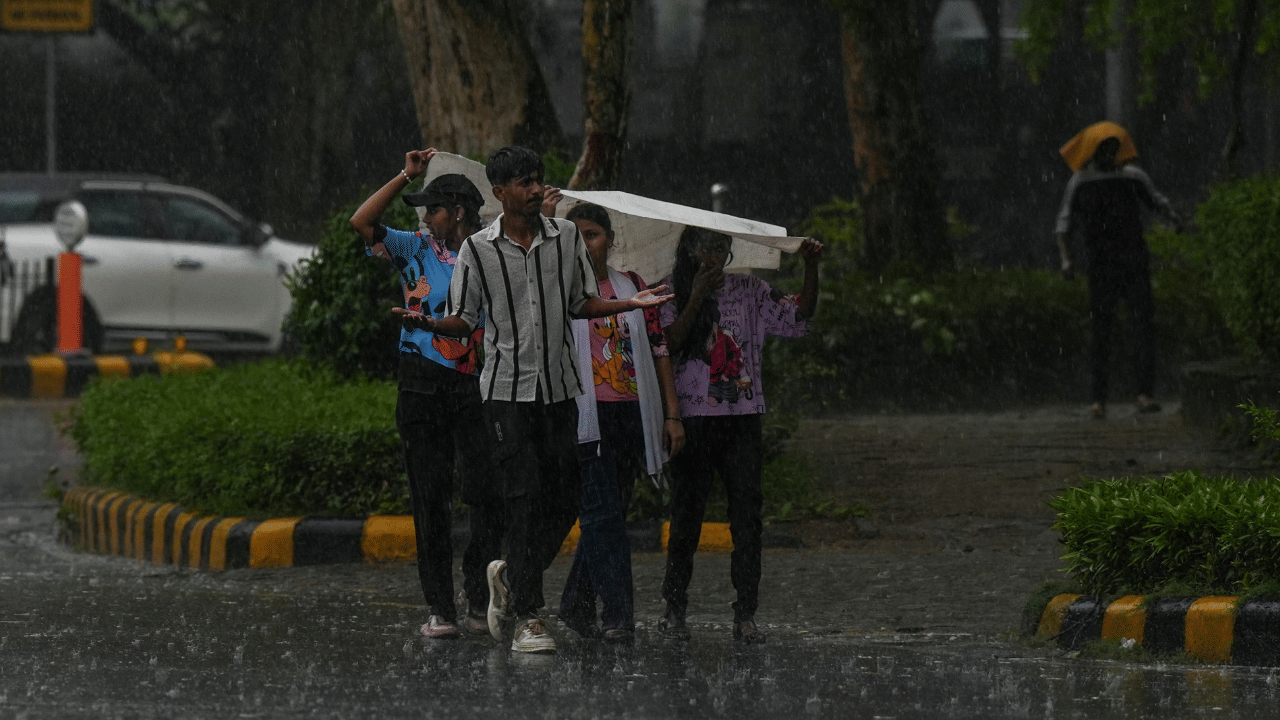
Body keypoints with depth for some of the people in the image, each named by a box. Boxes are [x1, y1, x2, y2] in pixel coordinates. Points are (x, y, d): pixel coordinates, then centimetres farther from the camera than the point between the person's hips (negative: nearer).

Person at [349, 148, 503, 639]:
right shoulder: (416, 250, 7)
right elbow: (362, 223, -2)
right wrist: (407, 177, -3)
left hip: (476, 385, -1)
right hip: (422, 388, 1)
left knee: (485, 495, -7)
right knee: (431, 497, 2)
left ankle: (480, 601, 2)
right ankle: (440, 607, 5)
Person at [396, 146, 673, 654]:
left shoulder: (567, 237, 5)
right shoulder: (478, 250, -3)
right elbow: (464, 320, 2)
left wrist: (631, 303, -1)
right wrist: (430, 324, -19)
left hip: (560, 386, 4)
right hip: (508, 388, -4)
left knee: (566, 496, 3)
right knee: (525, 498, -9)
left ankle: (512, 576, 28)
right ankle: (527, 617, -5)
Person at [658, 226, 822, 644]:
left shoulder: (749, 293, 12)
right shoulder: (672, 294, 4)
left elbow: (798, 318, 8)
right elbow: (669, 344, -9)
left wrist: (811, 268, -3)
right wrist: (697, 297, -14)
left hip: (742, 420, 2)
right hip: (693, 418, -2)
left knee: (748, 515, -2)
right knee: (687, 513, -2)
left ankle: (745, 615, 2)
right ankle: (674, 611, 7)